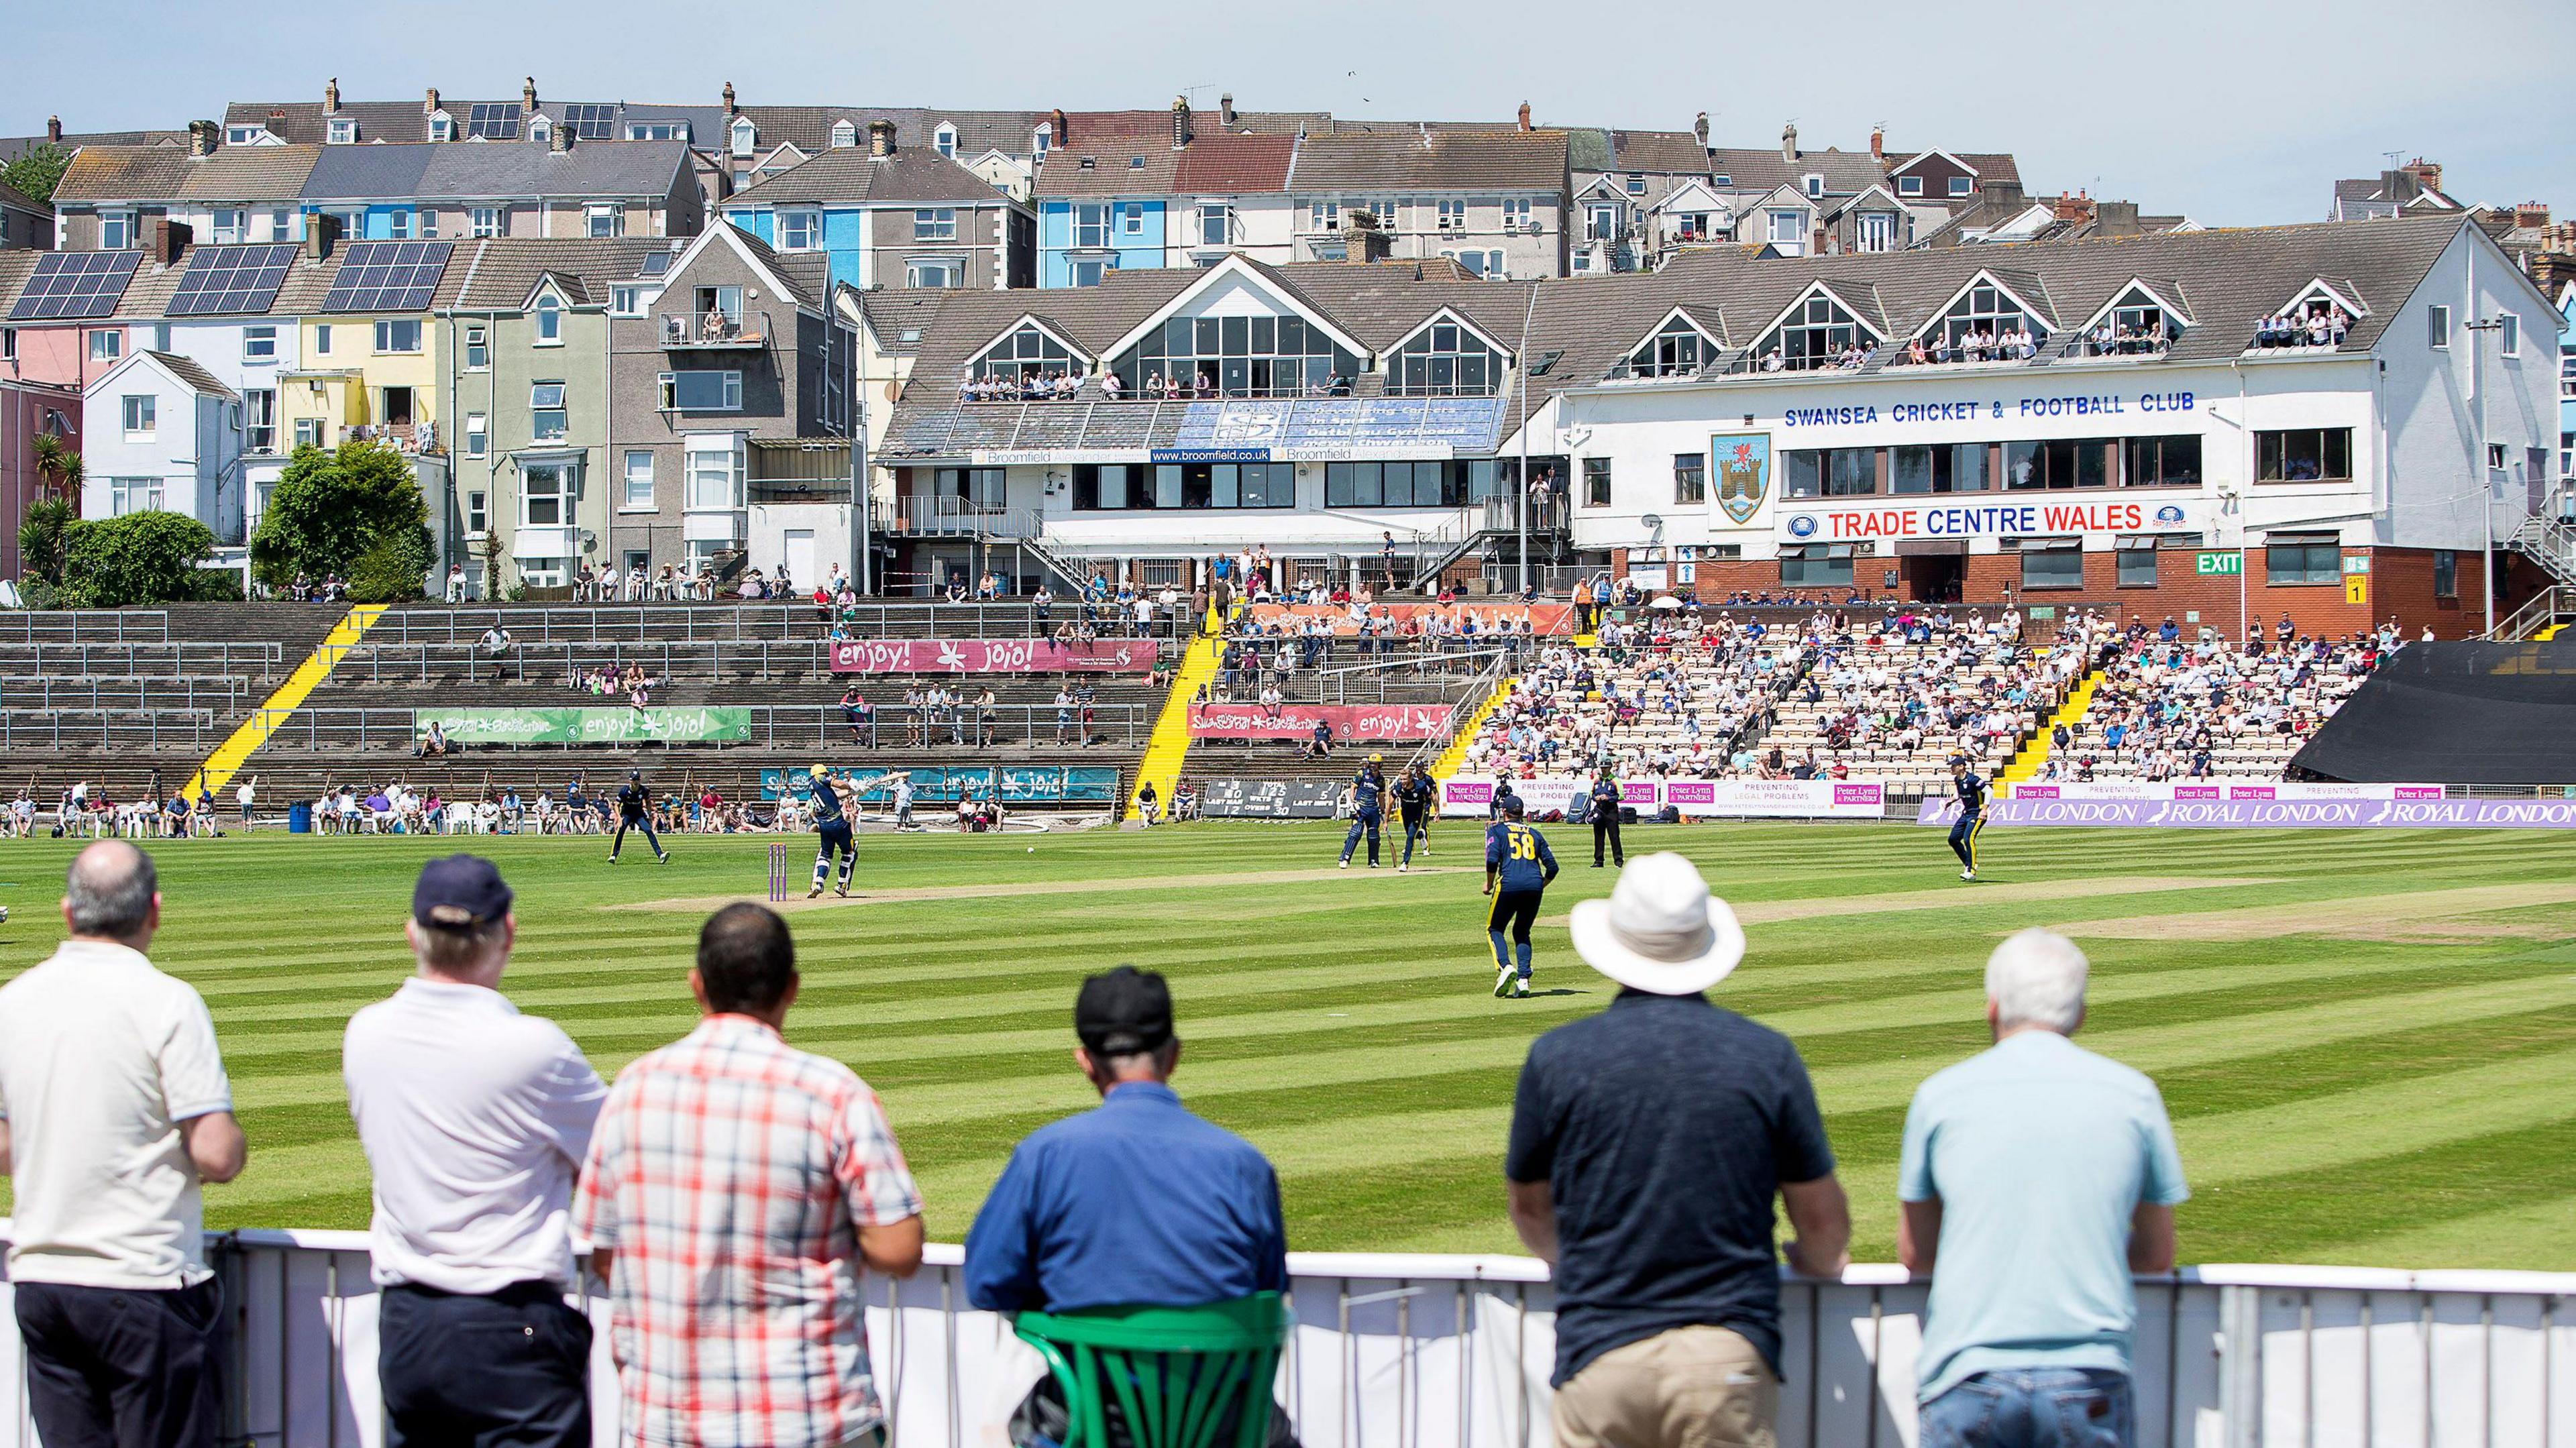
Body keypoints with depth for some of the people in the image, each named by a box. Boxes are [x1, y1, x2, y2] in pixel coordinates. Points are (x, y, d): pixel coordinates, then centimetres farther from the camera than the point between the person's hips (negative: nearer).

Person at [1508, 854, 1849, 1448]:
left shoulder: (1557, 1057, 1)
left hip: (1598, 1357, 0)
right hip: (1730, 1354, 0)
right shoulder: (1767, 1055, 1)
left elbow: (1530, 1209, 16)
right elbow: (1823, 1220, 9)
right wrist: (1818, 1262, 32)